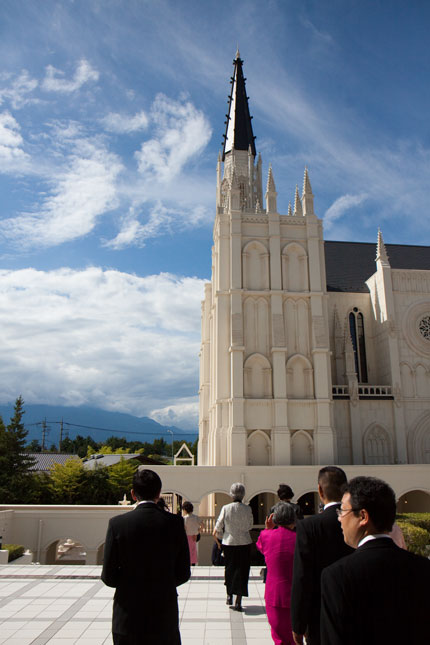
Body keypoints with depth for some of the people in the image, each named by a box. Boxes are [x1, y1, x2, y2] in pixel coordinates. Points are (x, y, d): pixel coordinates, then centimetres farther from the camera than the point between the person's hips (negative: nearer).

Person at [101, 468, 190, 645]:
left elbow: (108, 576, -8)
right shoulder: (175, 523, -9)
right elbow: (183, 574, -3)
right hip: (165, 617, 1)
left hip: (128, 618, -1)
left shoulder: (117, 523, -12)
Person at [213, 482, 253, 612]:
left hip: (229, 543, 1)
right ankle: (238, 602, 3)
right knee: (242, 572, 6)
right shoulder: (247, 509, -9)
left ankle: (229, 596, 31)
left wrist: (217, 535, 18)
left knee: (229, 569, 18)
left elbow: (219, 526, -1)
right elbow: (250, 525, 4)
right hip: (244, 543, -1)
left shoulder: (225, 508, -9)